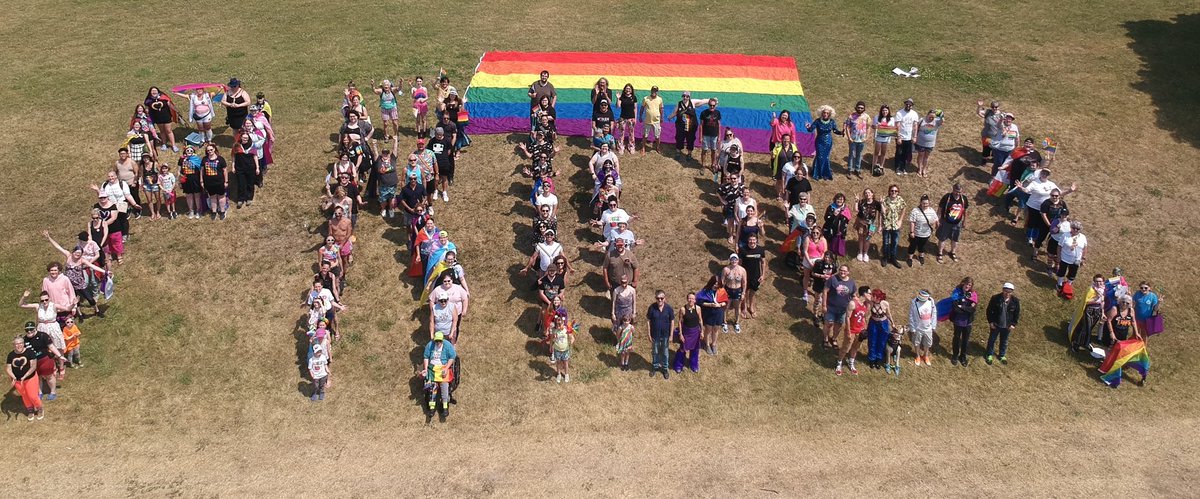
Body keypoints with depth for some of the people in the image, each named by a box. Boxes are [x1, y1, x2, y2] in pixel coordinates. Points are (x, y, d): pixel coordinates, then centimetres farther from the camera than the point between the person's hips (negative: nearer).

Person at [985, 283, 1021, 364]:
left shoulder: (1015, 301, -12)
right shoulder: (995, 298, -18)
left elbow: (1017, 313, 1)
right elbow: (989, 310, -7)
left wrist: (1013, 324, -3)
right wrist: (990, 322, -9)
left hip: (1007, 326, 1)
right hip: (995, 324, -1)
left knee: (1004, 341, 19)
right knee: (992, 340, 15)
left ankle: (1002, 355, 39)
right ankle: (989, 355, 34)